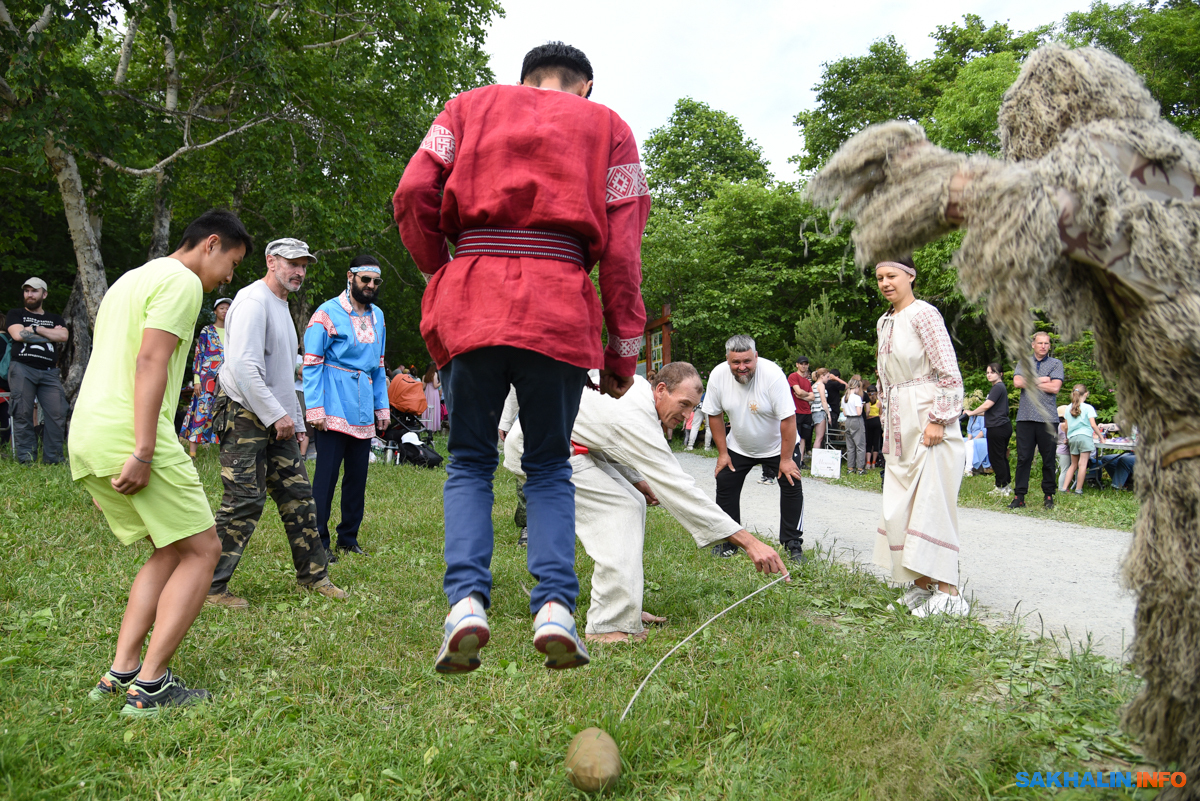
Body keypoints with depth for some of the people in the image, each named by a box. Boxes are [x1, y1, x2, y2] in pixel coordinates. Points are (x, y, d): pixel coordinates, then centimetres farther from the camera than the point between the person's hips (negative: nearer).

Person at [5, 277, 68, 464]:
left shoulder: (55, 319, 23)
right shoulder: (15, 314, 17)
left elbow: (63, 336, 2)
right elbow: (18, 334, -2)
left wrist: (34, 329, 1)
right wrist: (51, 334, 2)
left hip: (49, 372, 2)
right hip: (22, 368, -2)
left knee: (57, 413, -9)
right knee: (23, 413, -6)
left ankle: (53, 458, -5)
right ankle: (25, 458, -3)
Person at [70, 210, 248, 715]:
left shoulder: (131, 279, 27)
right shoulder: (181, 281, -4)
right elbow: (150, 362, -16)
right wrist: (142, 452, -21)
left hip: (86, 440, 10)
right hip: (126, 436, -10)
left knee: (169, 552, 16)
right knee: (202, 549, -1)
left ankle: (120, 674, 12)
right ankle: (150, 686, -3)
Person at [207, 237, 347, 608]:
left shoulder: (282, 307, 22)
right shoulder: (253, 301, -10)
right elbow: (243, 366, -21)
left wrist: (297, 424, 21)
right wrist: (276, 415, -19)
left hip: (276, 422, 10)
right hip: (245, 418, -9)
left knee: (298, 495, 9)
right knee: (244, 502, -10)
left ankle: (313, 574, 19)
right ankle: (210, 585, 0)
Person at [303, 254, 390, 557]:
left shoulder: (377, 316, 16)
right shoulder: (328, 313, -3)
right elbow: (312, 363, -6)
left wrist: (382, 406, 15)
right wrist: (315, 408, -14)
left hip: (364, 412, 6)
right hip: (335, 408, -6)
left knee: (357, 476, 9)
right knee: (326, 474, -5)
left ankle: (348, 538, 19)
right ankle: (317, 541, 4)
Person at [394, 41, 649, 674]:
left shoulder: (471, 107, 19)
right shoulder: (606, 126, 17)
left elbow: (414, 194, 4)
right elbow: (622, 246, 7)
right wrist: (624, 350, 9)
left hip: (471, 303, 1)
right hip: (560, 311, 0)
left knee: (469, 462, 11)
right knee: (549, 466, 12)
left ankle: (466, 599, -6)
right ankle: (555, 605, -4)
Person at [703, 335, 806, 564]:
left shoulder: (773, 374, -30)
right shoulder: (718, 375, -19)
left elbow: (788, 419, -26)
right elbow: (714, 414, -5)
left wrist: (786, 459, -23)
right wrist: (722, 453, -5)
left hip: (777, 445, -3)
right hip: (738, 446, 3)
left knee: (792, 487, -12)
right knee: (725, 485, 0)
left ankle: (793, 544, 0)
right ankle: (728, 541, 14)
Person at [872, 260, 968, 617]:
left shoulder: (923, 314, -9)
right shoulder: (884, 322, 16)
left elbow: (950, 373, -13)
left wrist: (939, 420, -18)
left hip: (928, 423, -8)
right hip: (899, 427, 8)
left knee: (932, 503, -8)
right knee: (899, 505, 7)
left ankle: (949, 591, -2)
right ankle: (921, 583, 16)